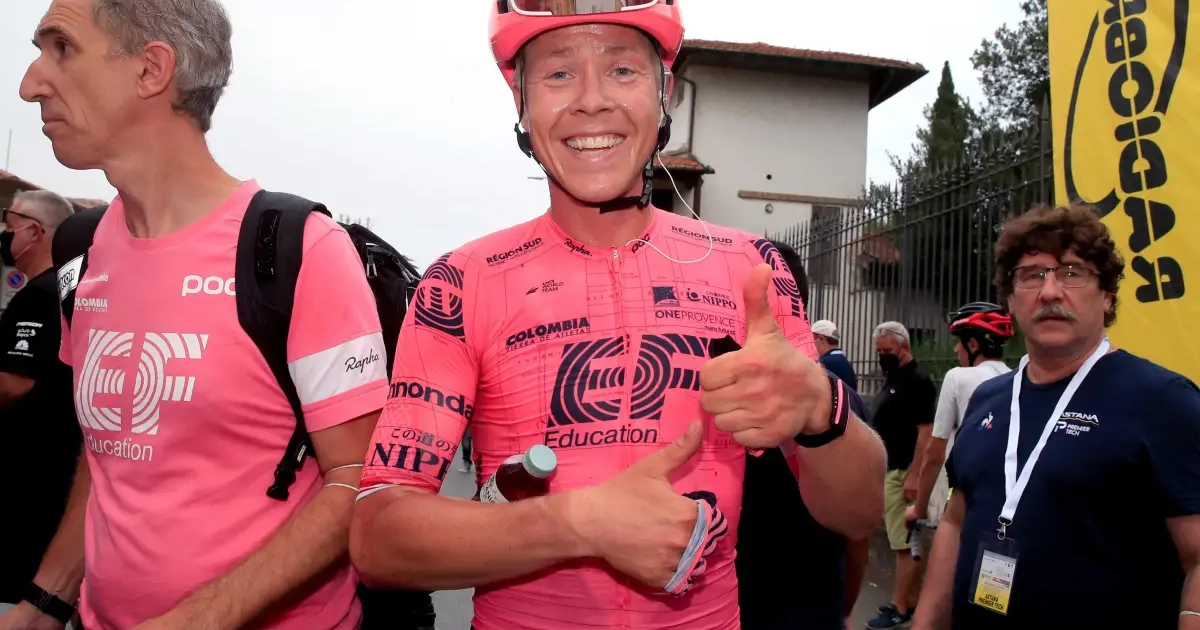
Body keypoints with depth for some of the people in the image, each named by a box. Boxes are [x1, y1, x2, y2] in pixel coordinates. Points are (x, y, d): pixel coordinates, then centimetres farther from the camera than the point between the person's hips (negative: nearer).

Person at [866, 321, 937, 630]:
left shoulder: (917, 380, -13)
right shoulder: (892, 379, 15)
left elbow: (925, 431, -19)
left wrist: (914, 476, -23)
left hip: (903, 473, -9)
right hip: (889, 470, 9)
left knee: (904, 543, -3)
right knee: (908, 542, 14)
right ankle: (912, 599, 22)